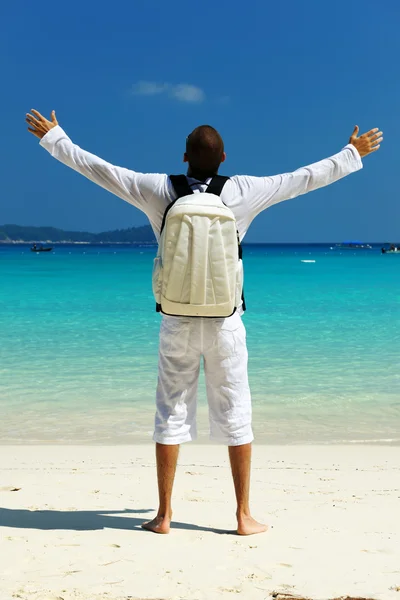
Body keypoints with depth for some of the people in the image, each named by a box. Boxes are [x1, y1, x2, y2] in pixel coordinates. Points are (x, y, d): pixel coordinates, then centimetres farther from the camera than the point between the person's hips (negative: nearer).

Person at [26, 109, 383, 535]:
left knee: (170, 415, 9)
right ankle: (244, 516, 12)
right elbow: (307, 177, 3)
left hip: (176, 322, 1)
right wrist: (353, 153, 18)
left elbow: (96, 168, 4)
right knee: (235, 416, 7)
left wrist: (53, 137, 17)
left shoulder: (159, 191, -5)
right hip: (224, 323, -1)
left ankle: (164, 515, 15)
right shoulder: (243, 193, -6)